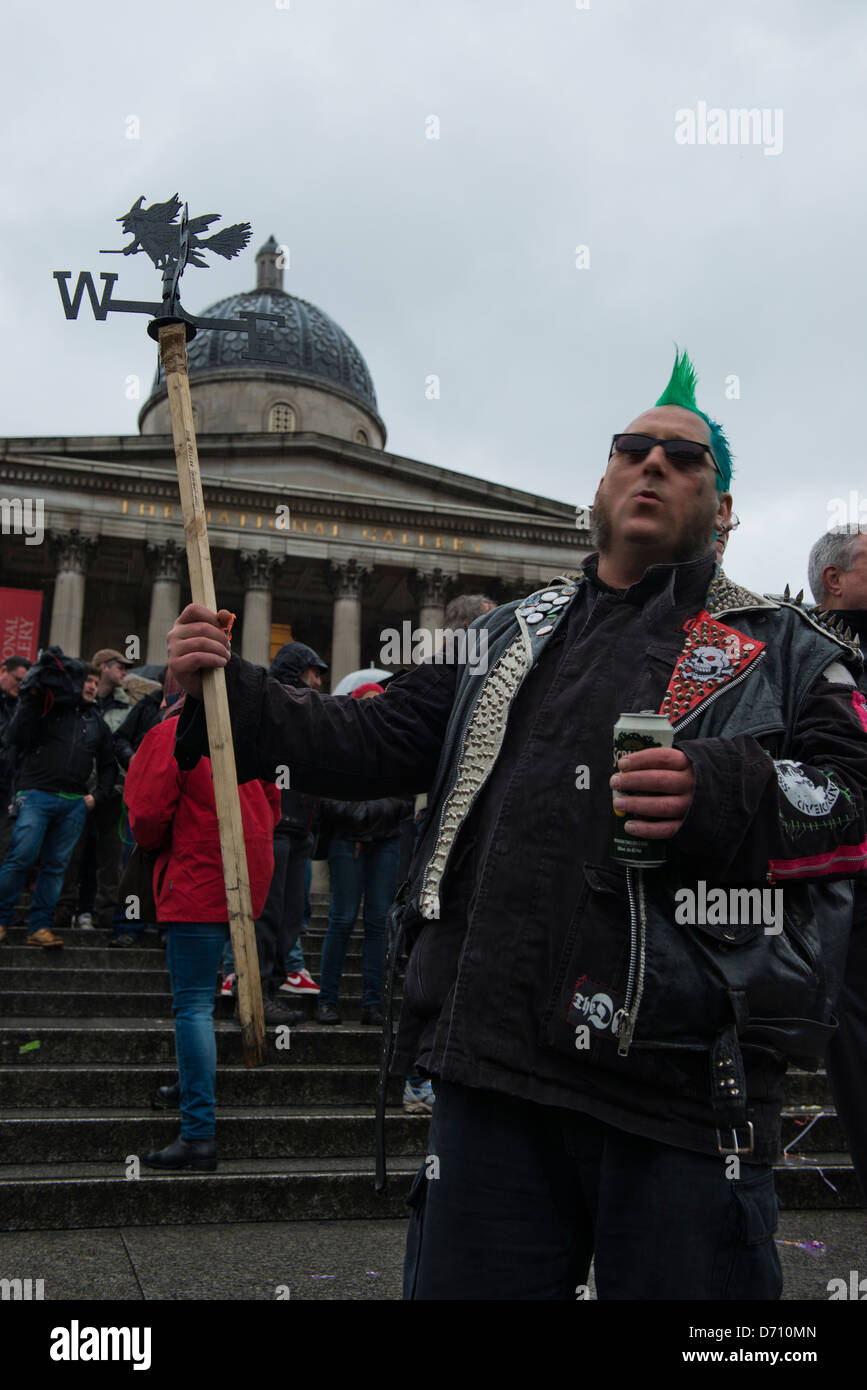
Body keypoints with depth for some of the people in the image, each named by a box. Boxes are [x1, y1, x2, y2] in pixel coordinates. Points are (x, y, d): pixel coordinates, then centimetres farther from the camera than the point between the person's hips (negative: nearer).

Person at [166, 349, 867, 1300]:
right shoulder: (513, 637, 19)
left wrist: (723, 793, -20)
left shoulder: (780, 648, 8)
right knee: (466, 1280, 13)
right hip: (494, 1062, 3)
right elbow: (374, 743, 14)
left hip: (684, 1081, -3)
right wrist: (230, 696, 1)